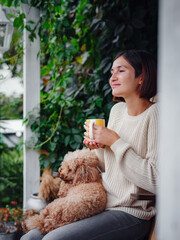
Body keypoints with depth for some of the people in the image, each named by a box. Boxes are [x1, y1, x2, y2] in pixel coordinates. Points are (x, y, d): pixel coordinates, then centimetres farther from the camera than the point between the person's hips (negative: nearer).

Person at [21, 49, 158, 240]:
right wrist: (99, 147, -2)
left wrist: (116, 142, -18)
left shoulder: (155, 115, -14)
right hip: (101, 204, 7)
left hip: (131, 215, -7)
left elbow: (157, 181, -23)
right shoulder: (117, 110, 10)